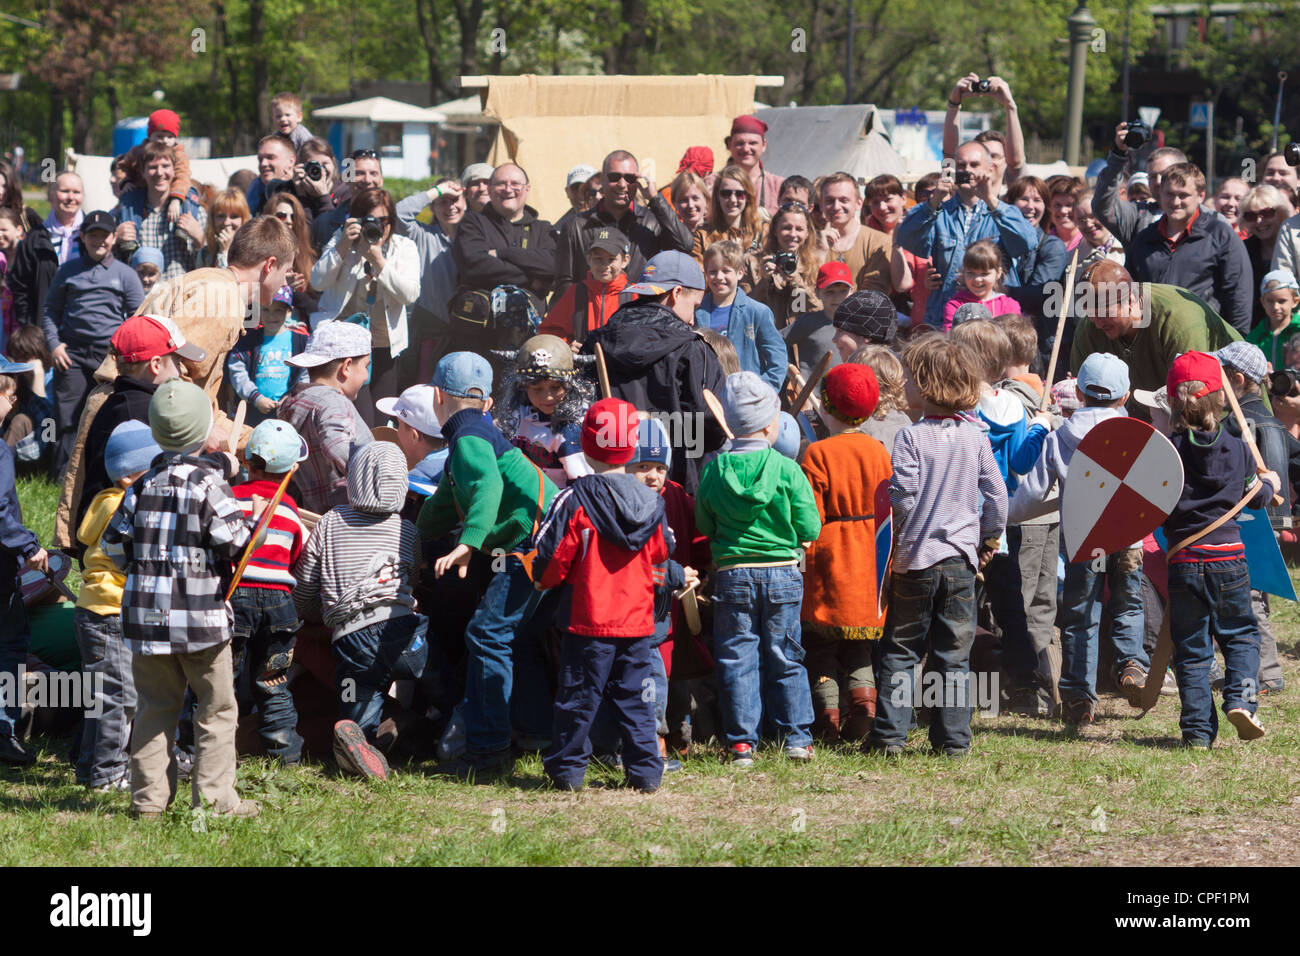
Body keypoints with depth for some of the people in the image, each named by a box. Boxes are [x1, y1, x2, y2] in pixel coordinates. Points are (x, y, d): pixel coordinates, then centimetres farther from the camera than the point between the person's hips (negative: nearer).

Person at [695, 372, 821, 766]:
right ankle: (796, 738, 14)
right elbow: (810, 530, -6)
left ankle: (741, 743, 3)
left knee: (737, 659, 5)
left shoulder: (714, 471, -4)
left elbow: (704, 525, 7)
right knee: (785, 659, 10)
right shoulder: (787, 470, -10)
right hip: (782, 574, 0)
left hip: (732, 575, 1)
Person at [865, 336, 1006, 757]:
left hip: (915, 556, -3)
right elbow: (997, 495, 2)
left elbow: (901, 497, -15)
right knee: (953, 654, 8)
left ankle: (889, 734, 3)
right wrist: (989, 538, 16)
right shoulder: (975, 439, 2)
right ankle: (953, 738, 7)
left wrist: (899, 536, 2)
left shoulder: (911, 437, -10)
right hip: (961, 556, 3)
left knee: (899, 650, 6)